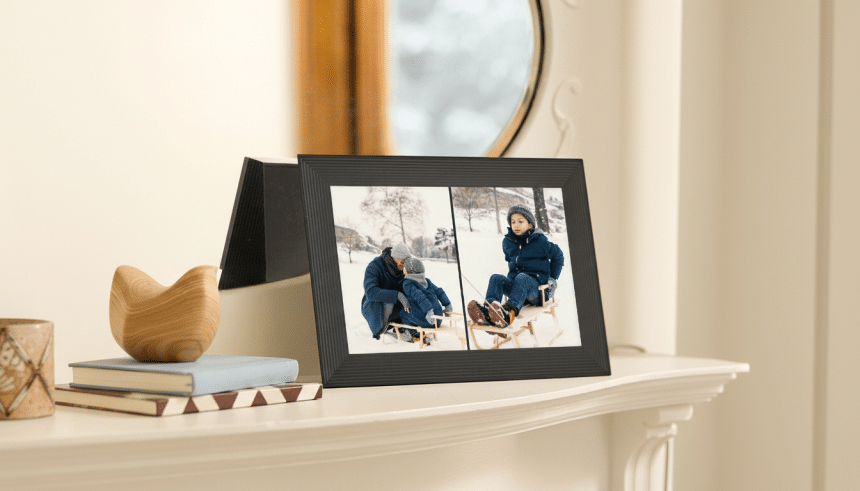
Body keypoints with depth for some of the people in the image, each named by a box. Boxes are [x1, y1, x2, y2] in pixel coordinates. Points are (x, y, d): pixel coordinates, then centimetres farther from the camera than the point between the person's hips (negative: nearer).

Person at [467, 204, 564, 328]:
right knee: (496, 278, -26)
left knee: (522, 278, -39)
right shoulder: (508, 242, 13)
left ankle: (510, 311, -70)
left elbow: (558, 256, 13)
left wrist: (552, 278, 10)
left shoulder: (540, 241, 1)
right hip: (515, 284, 5)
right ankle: (487, 312, -55)